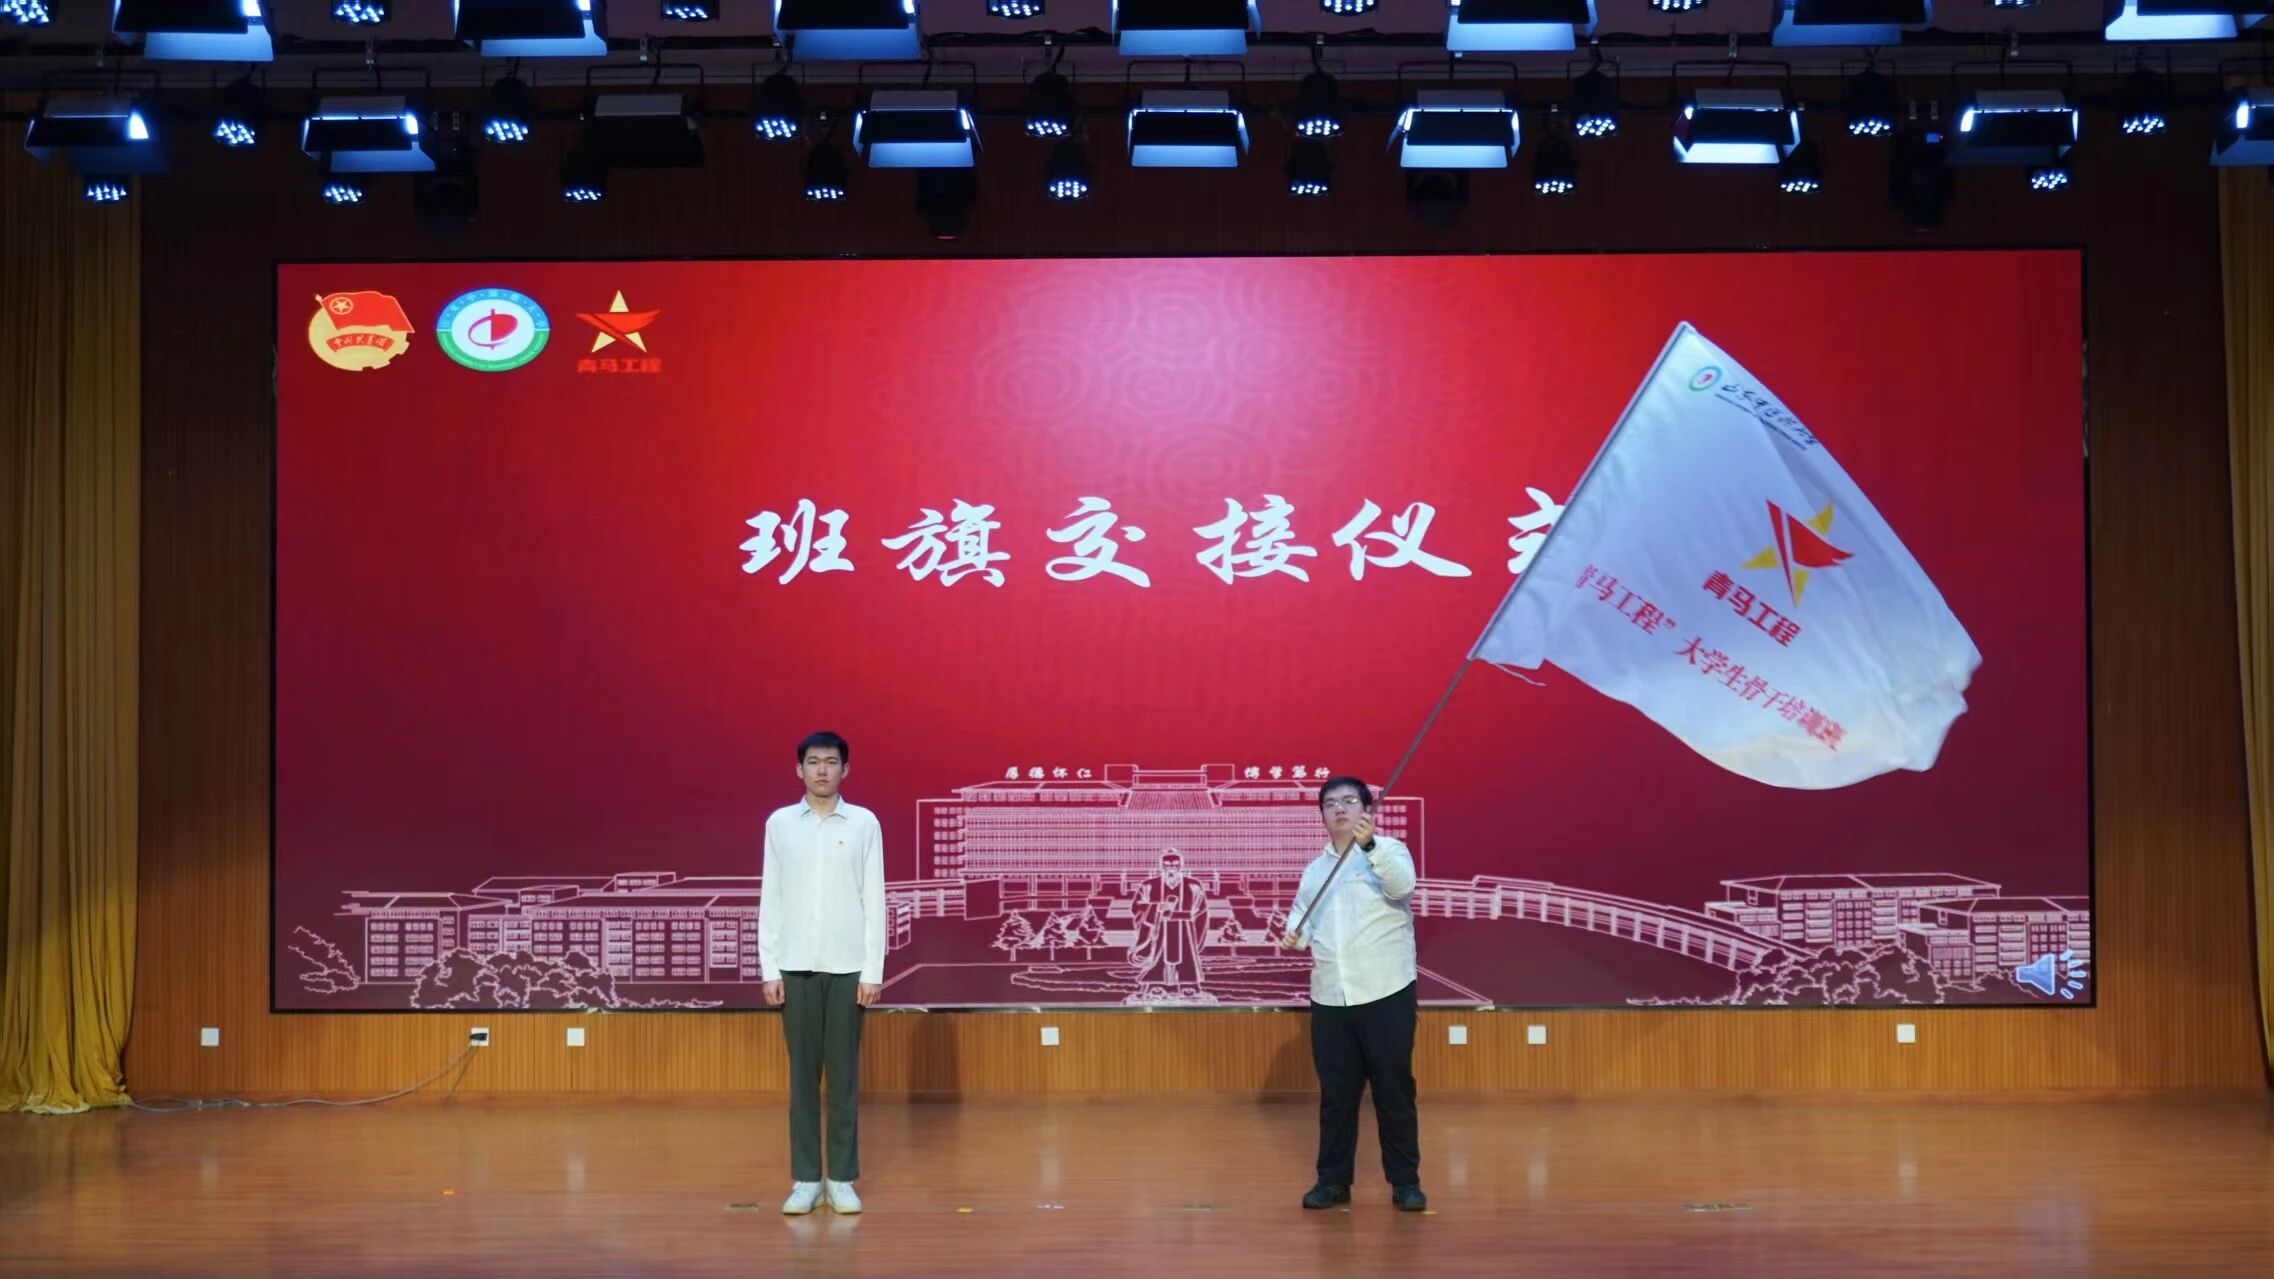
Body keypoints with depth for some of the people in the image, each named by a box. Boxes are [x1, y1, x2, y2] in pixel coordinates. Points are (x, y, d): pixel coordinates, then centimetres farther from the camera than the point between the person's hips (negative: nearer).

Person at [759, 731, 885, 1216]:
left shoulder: (864, 824, 0)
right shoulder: (779, 823, 3)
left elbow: (874, 899, 0)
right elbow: (771, 899, 4)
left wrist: (873, 970, -5)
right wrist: (769, 968, -2)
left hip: (847, 965, -1)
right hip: (796, 965, 1)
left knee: (844, 1074, 3)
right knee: (803, 1073, 4)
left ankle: (842, 1179, 10)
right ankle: (806, 1179, 10)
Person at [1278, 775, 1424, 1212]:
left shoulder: (1388, 852, -1)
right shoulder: (1314, 869, 17)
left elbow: (1402, 885, -22)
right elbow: (1302, 917, 16)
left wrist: (1370, 845, -37)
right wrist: (1293, 935, -7)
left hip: (1384, 994, -5)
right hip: (1329, 998, 5)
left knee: (1394, 1090, 0)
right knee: (1335, 1093, 9)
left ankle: (1405, 1181, 9)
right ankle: (1333, 1180, 17)